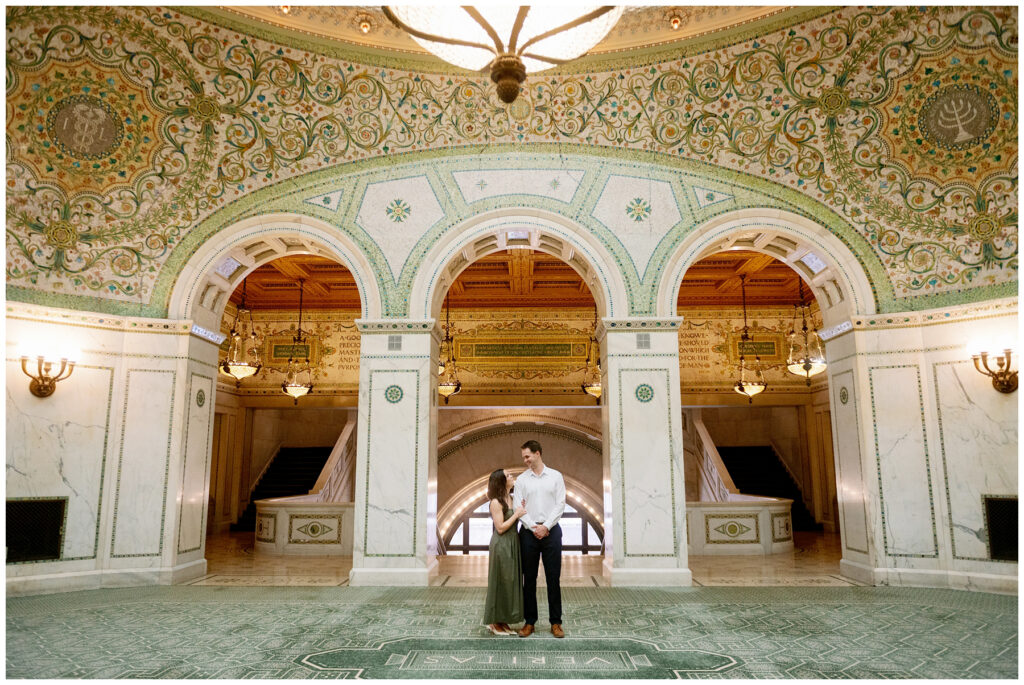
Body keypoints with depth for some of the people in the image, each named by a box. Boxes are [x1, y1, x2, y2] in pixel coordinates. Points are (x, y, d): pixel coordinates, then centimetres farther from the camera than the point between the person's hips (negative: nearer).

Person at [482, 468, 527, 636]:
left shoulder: (510, 498, 9)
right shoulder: (496, 502, -14)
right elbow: (500, 528, -17)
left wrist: (522, 508, 2)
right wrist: (516, 514, -14)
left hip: (513, 545, 8)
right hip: (501, 546, -8)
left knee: (511, 582, 10)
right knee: (500, 583, 0)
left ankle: (503, 621, 19)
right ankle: (494, 622, 13)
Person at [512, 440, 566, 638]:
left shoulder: (556, 476, 3)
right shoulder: (522, 479, 6)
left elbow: (560, 504, -2)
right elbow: (518, 507, 1)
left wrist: (546, 526, -11)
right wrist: (534, 527, -11)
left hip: (551, 531, -1)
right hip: (529, 532, 1)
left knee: (553, 578, 2)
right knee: (529, 578, 5)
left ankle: (556, 622, 11)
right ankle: (529, 622, 14)